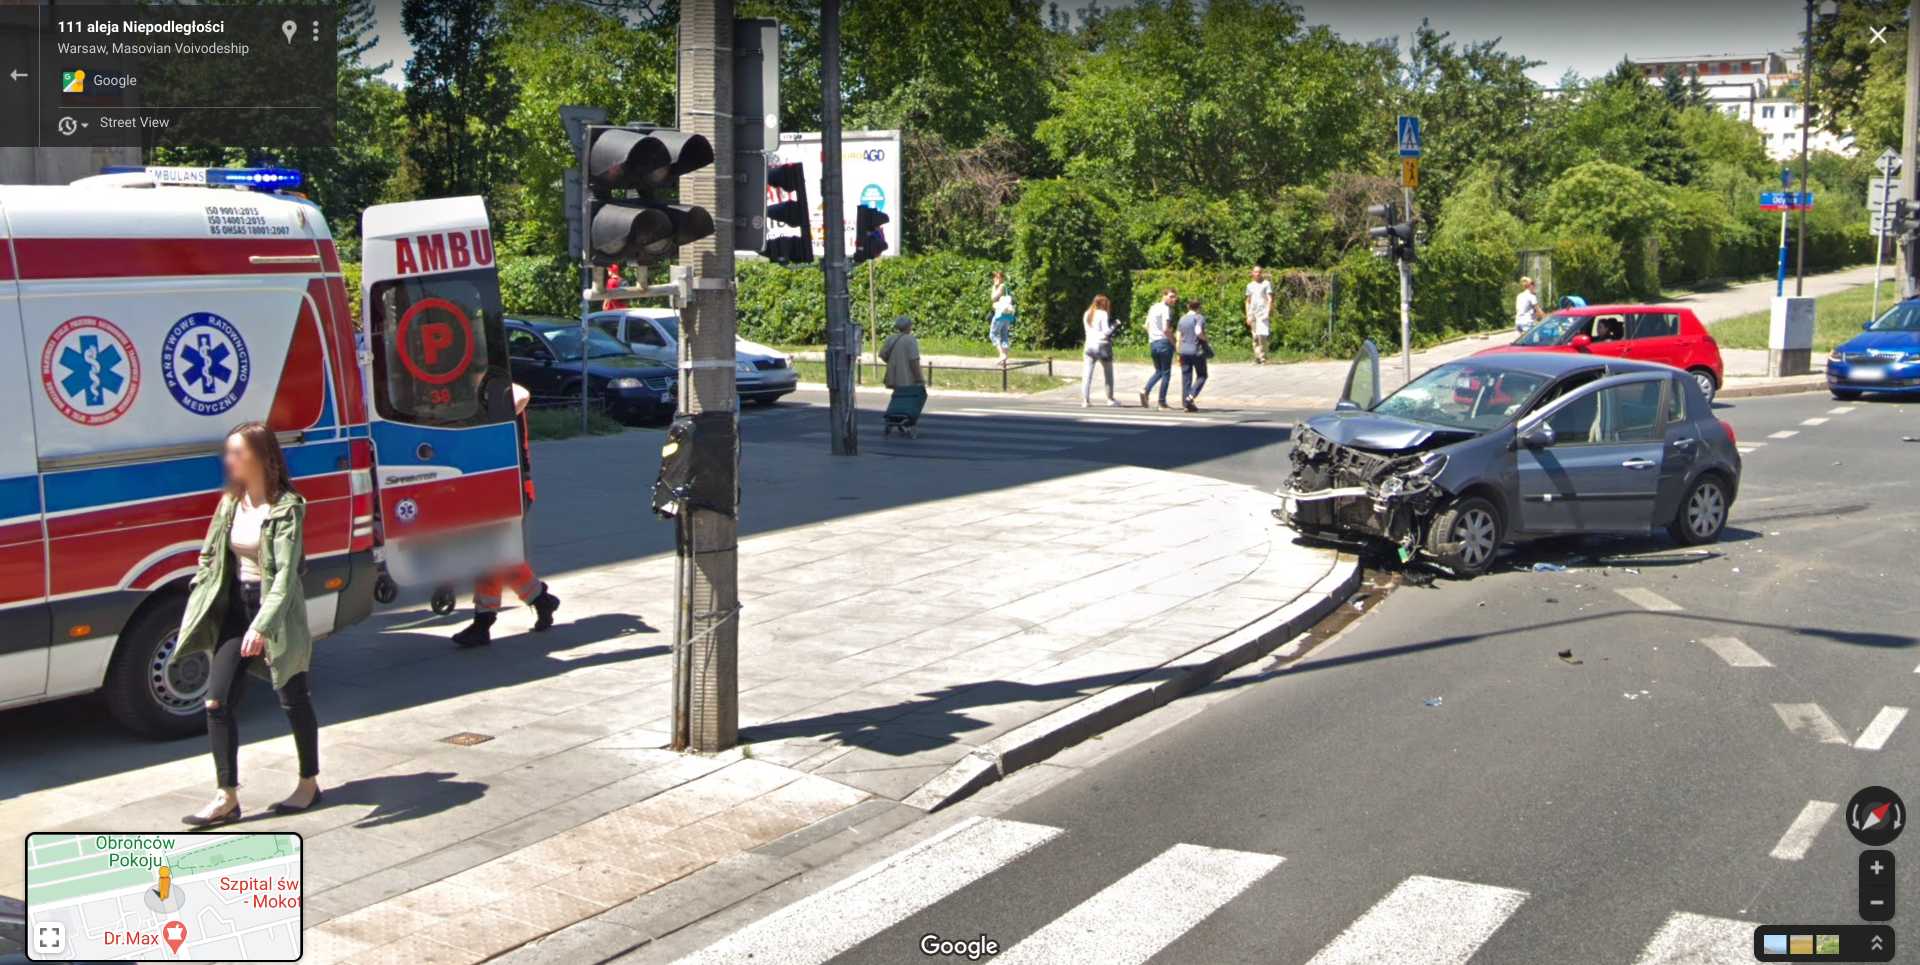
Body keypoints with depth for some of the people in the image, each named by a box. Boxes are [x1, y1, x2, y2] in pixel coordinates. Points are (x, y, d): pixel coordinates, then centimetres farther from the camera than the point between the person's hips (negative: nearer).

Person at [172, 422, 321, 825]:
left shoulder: (286, 507, -16)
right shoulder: (230, 503, 5)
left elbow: (286, 572, -24)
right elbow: (210, 558, 11)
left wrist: (263, 625, -33)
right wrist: (198, 612, 3)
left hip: (278, 611, -6)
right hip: (236, 607, 6)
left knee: (293, 698, 8)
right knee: (218, 701, -1)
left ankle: (309, 783, 24)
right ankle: (227, 797, 4)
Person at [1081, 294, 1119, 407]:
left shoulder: (1087, 314, 12)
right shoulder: (1102, 314, -7)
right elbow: (1106, 331, -13)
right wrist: (1114, 325, 4)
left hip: (1089, 345, 5)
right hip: (1102, 345, -5)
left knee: (1087, 374, -2)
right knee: (1108, 373, 11)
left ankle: (1085, 400, -11)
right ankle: (1110, 399, 17)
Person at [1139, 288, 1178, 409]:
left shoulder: (1152, 308, 13)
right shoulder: (1166, 309, -12)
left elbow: (1147, 326, 18)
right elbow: (1166, 329, -19)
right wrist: (1173, 342, -9)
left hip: (1152, 343, 7)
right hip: (1164, 342, -7)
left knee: (1158, 371, 18)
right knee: (1166, 373, 2)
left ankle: (1145, 390, -5)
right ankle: (1162, 402, 2)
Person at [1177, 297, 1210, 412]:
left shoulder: (1182, 319, 12)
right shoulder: (1199, 318, -7)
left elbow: (1179, 337, 12)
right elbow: (1198, 332, -23)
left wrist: (1179, 354, 16)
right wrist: (1205, 339, -3)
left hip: (1184, 352, 5)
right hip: (1197, 351, -5)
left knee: (1186, 377, 6)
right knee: (1201, 376, 6)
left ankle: (1186, 403, 3)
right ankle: (1191, 396, -12)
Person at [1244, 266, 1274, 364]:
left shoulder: (1266, 284, 3)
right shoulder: (1250, 285, 17)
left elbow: (1270, 299, -3)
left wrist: (1268, 313, -14)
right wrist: (1248, 316, 12)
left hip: (1263, 313, -5)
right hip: (1253, 314, 5)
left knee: (1262, 335, -16)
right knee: (1255, 337, 4)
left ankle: (1263, 358, -14)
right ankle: (1257, 358, 8)